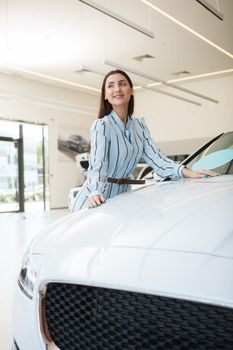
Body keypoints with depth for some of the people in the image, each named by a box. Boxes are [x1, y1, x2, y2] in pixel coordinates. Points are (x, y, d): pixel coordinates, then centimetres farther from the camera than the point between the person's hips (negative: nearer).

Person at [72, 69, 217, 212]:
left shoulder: (140, 125, 6)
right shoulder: (101, 125, -12)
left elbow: (155, 157, -3)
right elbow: (98, 164, -25)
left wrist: (188, 172, -18)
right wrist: (96, 192, -44)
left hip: (123, 194, 5)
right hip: (97, 200, -5)